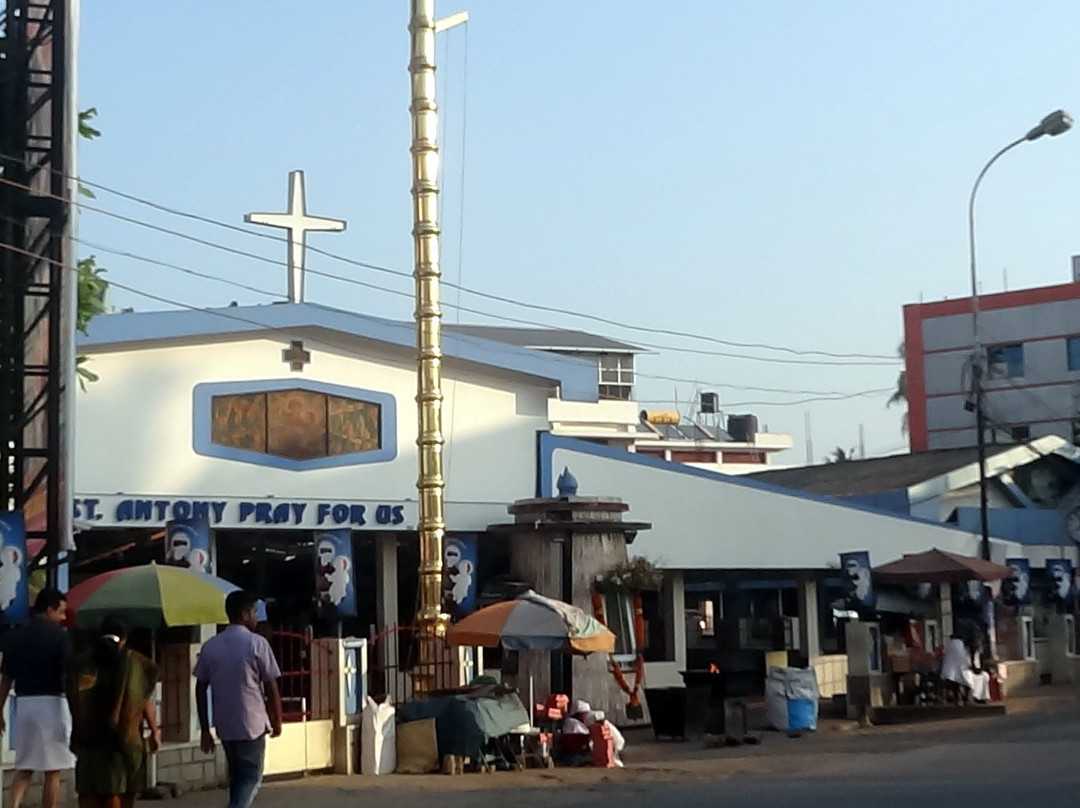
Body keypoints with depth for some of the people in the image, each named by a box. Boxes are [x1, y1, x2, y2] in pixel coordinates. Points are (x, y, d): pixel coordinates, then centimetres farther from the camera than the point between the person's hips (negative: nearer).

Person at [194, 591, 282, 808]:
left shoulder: (210, 646, 6)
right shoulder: (257, 643, -9)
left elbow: (201, 689, 7)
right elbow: (271, 687, -8)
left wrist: (205, 730, 11)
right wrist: (277, 720, 6)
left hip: (224, 725, 5)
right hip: (252, 724, -5)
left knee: (237, 776, 19)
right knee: (251, 778, 1)